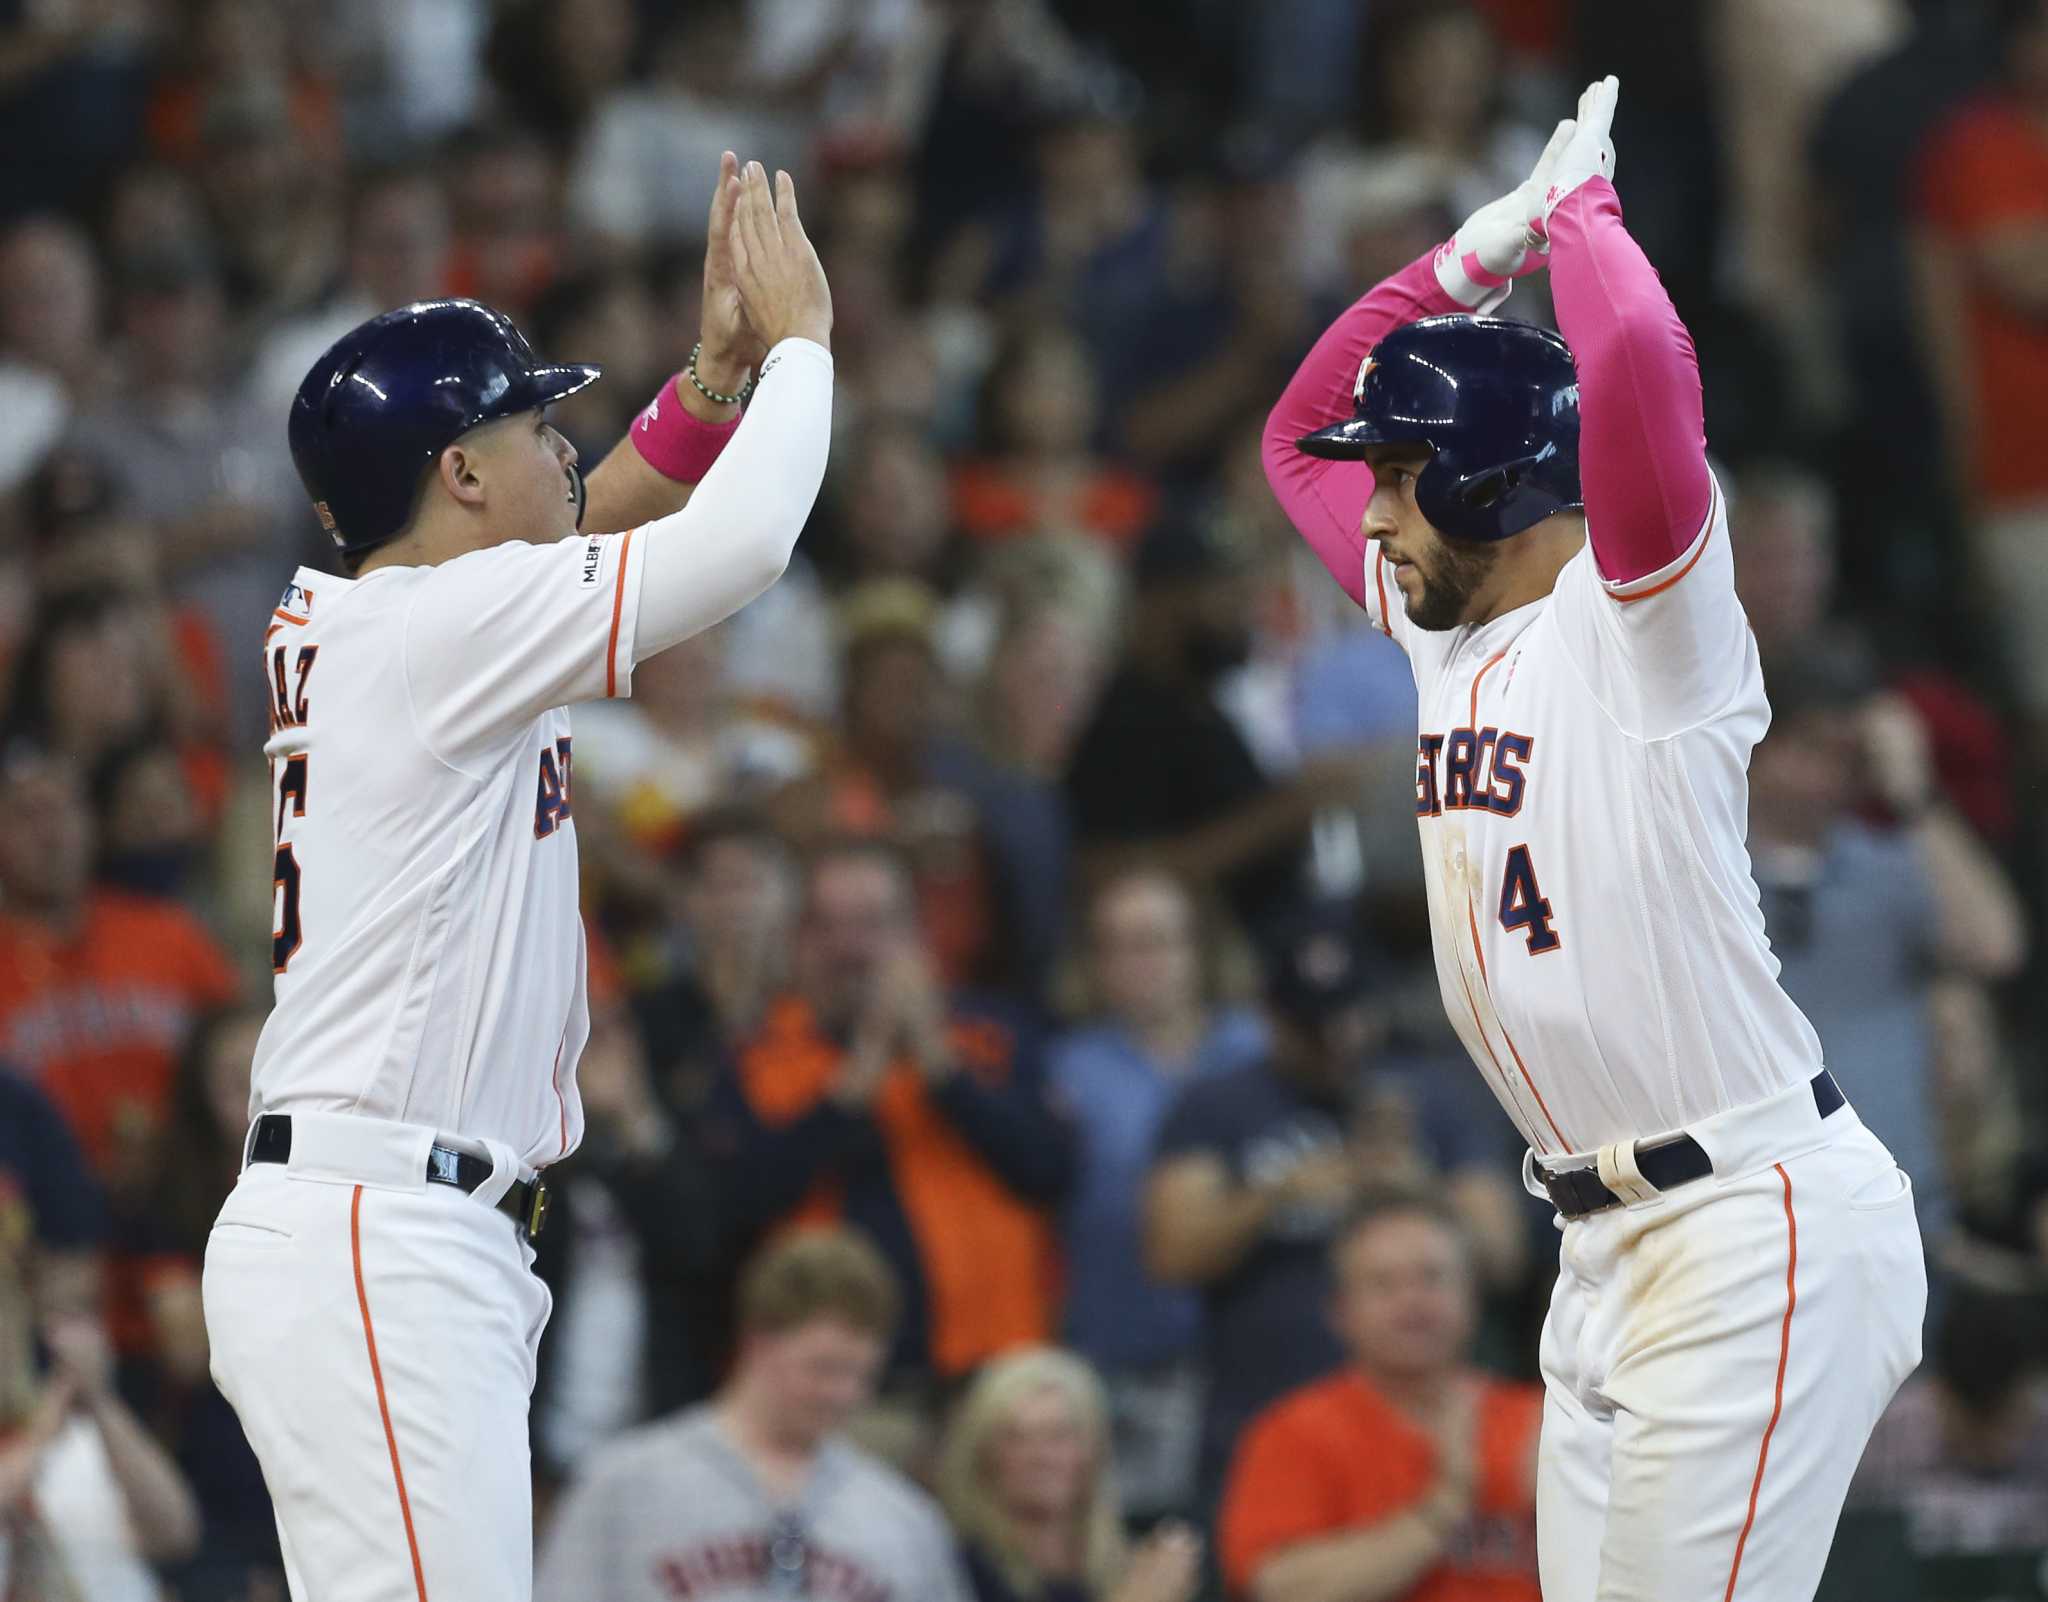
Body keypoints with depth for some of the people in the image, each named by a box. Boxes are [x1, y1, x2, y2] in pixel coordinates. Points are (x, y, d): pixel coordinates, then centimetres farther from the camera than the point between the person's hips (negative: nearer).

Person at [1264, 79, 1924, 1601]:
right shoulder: (1451, 630, 13)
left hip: (1762, 1232, -9)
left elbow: (1639, 368, -30)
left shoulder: (1644, 621, -12)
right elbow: (1300, 433, 26)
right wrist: (1478, 251, 14)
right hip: (1613, 1238, 9)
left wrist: (1578, 201, -12)